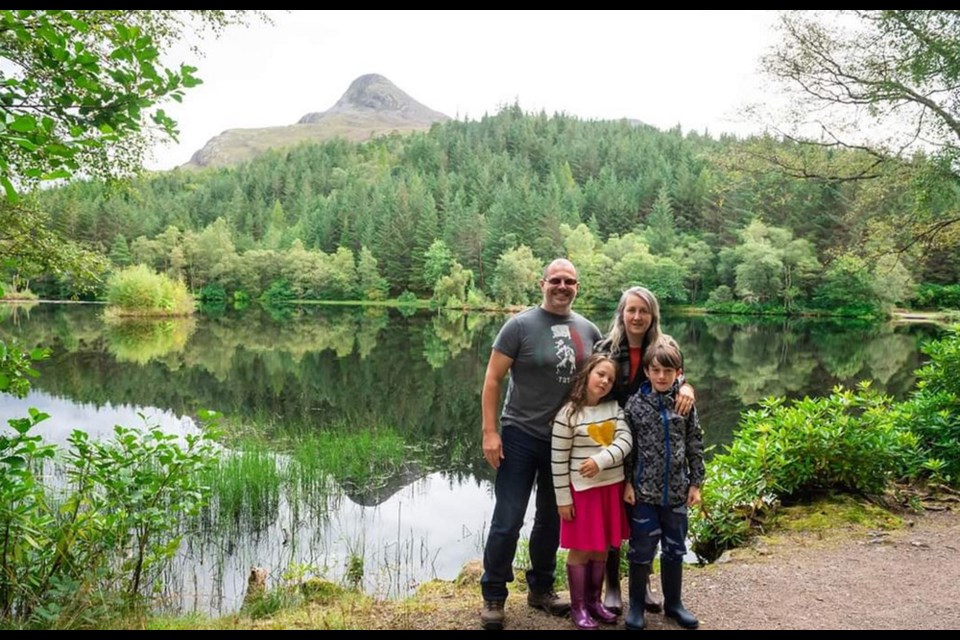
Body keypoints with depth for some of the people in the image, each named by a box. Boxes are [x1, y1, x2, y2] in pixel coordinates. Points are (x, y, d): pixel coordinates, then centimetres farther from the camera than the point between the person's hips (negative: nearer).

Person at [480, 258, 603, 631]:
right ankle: (493, 596, 16)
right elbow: (492, 380, -10)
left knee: (551, 519, 16)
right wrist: (490, 432, -16)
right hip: (520, 436, -4)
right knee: (508, 521, -1)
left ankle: (540, 588, 33)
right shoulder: (520, 325, -10)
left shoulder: (589, 331, 3)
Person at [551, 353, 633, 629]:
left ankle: (594, 600, 30)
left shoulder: (614, 408, 4)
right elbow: (559, 460, -11)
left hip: (612, 487, 5)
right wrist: (563, 498, -11)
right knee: (581, 550, 5)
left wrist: (601, 460, -25)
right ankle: (578, 606, 18)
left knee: (602, 549, 15)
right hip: (583, 490, -5)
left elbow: (626, 439, -8)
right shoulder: (568, 414, -12)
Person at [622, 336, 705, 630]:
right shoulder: (635, 403, -6)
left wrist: (695, 483, 3)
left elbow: (695, 446, 4)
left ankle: (673, 603, 32)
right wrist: (627, 482, -6)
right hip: (643, 490, -2)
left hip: (676, 491, 2)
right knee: (641, 550, 7)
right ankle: (636, 605, 23)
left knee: (675, 549, 15)